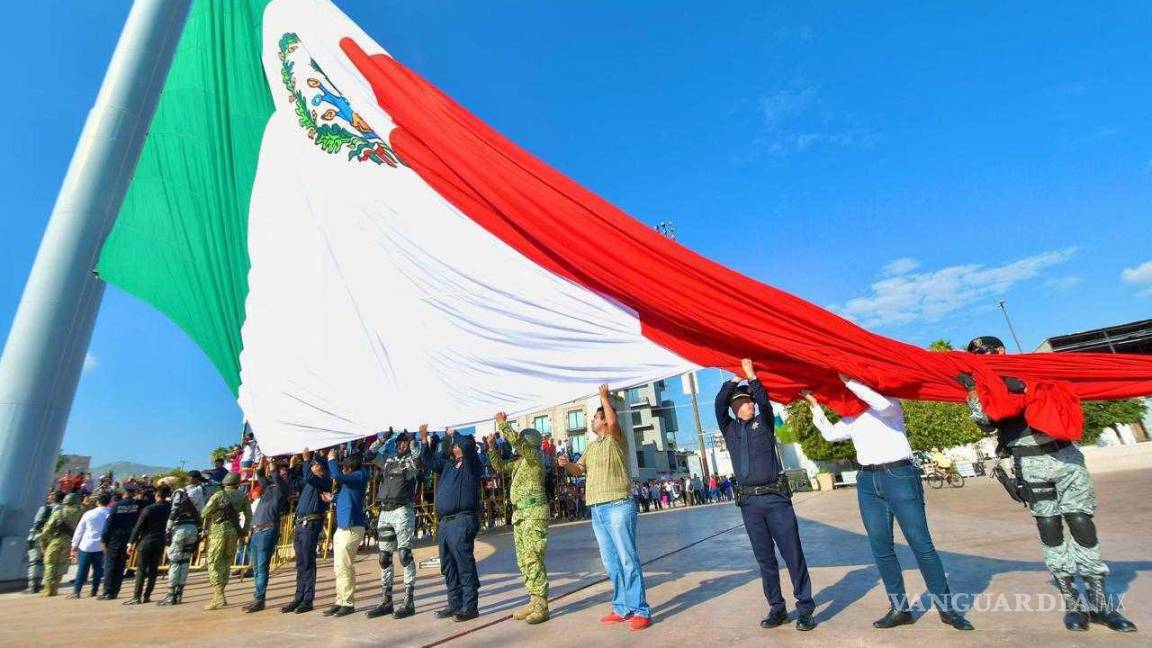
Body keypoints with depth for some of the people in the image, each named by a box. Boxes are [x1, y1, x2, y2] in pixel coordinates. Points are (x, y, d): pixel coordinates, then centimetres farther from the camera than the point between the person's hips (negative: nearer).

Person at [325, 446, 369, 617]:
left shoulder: (359, 476, -12)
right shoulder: (350, 480, 16)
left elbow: (337, 475, -25)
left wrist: (331, 459, -11)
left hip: (351, 528, -10)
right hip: (342, 527, 10)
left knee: (344, 568, -5)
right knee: (340, 568, 14)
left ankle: (348, 603, 4)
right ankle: (341, 601, 22)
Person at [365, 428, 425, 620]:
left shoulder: (412, 460, 1)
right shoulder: (388, 459, 18)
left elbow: (419, 456, -21)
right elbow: (369, 455, 13)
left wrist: (411, 438, -13)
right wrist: (383, 438, 4)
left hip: (403, 511, -6)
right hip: (385, 512, 6)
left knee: (404, 555, -7)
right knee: (384, 557, 10)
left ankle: (409, 602, 0)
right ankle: (386, 601, 20)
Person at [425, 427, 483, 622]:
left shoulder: (471, 462, -4)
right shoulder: (449, 463, 19)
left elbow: (468, 444, -21)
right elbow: (432, 462, 28)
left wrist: (453, 433, -6)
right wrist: (425, 441, 18)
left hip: (462, 521, -9)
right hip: (445, 522, 9)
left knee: (465, 566, -3)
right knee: (448, 566, 15)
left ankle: (470, 607, 6)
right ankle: (454, 604, 27)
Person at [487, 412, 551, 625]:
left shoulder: (535, 456, -6)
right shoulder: (520, 462, 19)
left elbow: (516, 440, -19)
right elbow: (500, 466, 26)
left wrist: (502, 423, -9)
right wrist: (491, 447, 14)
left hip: (533, 512, -9)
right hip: (519, 513, 9)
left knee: (533, 559, -11)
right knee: (524, 560, 10)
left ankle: (541, 605, -6)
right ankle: (534, 601, 18)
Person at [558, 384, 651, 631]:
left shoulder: (616, 439, -4)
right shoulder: (591, 447, 19)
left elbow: (613, 421, -25)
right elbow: (577, 470, 17)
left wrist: (604, 397, -15)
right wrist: (566, 464, -3)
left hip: (618, 506, -8)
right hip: (597, 510, 8)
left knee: (628, 559, -5)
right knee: (611, 562, 12)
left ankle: (640, 610, 2)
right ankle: (622, 608, 21)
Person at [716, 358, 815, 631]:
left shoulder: (764, 422, 7)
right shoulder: (730, 429, 10)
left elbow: (765, 401, -12)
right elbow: (719, 404, -3)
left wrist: (751, 376, -13)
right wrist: (736, 378, 0)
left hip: (775, 497, -2)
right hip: (749, 502, 2)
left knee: (793, 554, 0)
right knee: (765, 558, 9)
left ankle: (805, 608, 11)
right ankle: (776, 608, 20)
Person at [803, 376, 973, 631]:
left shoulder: (891, 406, 1)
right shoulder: (851, 419, 17)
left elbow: (882, 403, -21)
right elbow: (830, 433, 10)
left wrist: (849, 381, -17)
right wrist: (815, 405, 11)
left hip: (899, 476, -5)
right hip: (867, 482, 5)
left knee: (921, 543, -2)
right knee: (880, 548, 5)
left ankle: (947, 607, 12)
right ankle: (899, 608, 15)